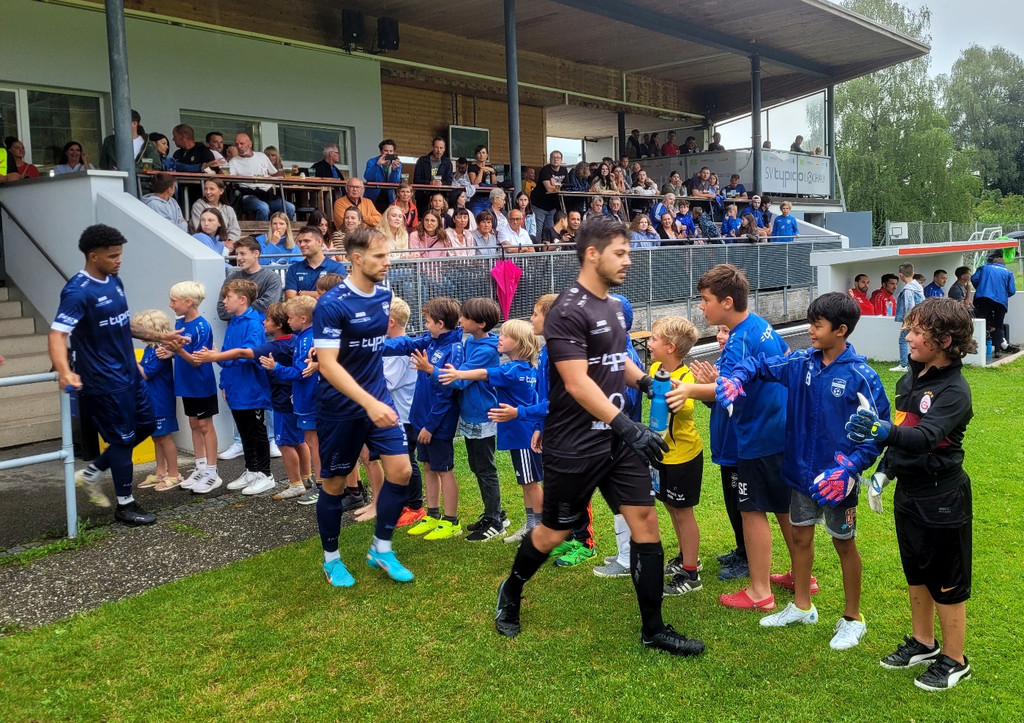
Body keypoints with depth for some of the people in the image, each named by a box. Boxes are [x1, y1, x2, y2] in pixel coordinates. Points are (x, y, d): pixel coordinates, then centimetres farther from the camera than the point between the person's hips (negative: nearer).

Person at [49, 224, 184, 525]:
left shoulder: (115, 282, 6)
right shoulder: (78, 292, -21)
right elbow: (57, 334, -30)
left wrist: (158, 337, 18)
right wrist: (64, 371, -46)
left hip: (129, 373, 9)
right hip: (105, 381, -9)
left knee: (146, 426, 18)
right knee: (124, 438, 2)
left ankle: (92, 472, 29)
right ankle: (125, 505, 19)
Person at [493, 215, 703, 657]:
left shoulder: (614, 306, 9)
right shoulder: (569, 311, -17)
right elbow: (578, 383, -25)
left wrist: (646, 381, 5)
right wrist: (627, 427, -31)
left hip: (617, 439, 7)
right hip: (574, 444, -7)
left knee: (645, 520, 2)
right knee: (555, 531, 8)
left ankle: (653, 629, 12)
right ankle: (510, 594, 35)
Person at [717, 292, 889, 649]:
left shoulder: (861, 377, -18)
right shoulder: (801, 362, -3)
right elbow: (759, 365, 8)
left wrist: (850, 467, -25)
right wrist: (735, 378, -13)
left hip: (836, 478, -5)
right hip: (801, 470, 5)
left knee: (844, 543, 11)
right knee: (801, 535, 17)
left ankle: (852, 619, 28)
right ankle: (801, 606, 36)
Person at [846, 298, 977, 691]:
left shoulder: (954, 390, -21)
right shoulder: (911, 377, 3)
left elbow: (926, 436, -37)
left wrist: (886, 432, -54)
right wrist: (885, 471, 15)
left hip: (942, 499, -8)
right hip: (908, 492, 8)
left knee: (946, 583, 7)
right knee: (916, 573, 21)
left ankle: (954, 661, 24)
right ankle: (923, 643, 38)